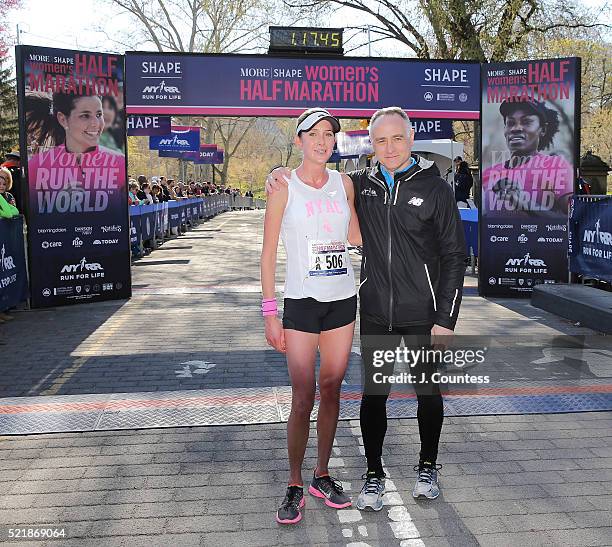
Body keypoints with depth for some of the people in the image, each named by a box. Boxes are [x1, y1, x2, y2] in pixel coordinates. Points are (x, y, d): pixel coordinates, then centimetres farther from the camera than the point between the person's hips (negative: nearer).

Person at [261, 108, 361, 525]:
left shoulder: (343, 183, 7)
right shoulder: (284, 186, -5)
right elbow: (269, 254, -5)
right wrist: (270, 313, -9)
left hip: (343, 300, 4)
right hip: (301, 302, -4)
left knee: (331, 392, 11)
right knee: (303, 400, -3)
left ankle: (323, 475, 26)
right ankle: (295, 486, 14)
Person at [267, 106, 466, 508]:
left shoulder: (435, 188, -5)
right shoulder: (361, 184, 4)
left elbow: (455, 256, -5)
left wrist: (446, 319, -10)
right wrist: (280, 171, -2)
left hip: (423, 315, -2)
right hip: (375, 313, 2)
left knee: (428, 391, 12)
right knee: (373, 393, 7)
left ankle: (428, 467, 34)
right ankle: (374, 475, 25)